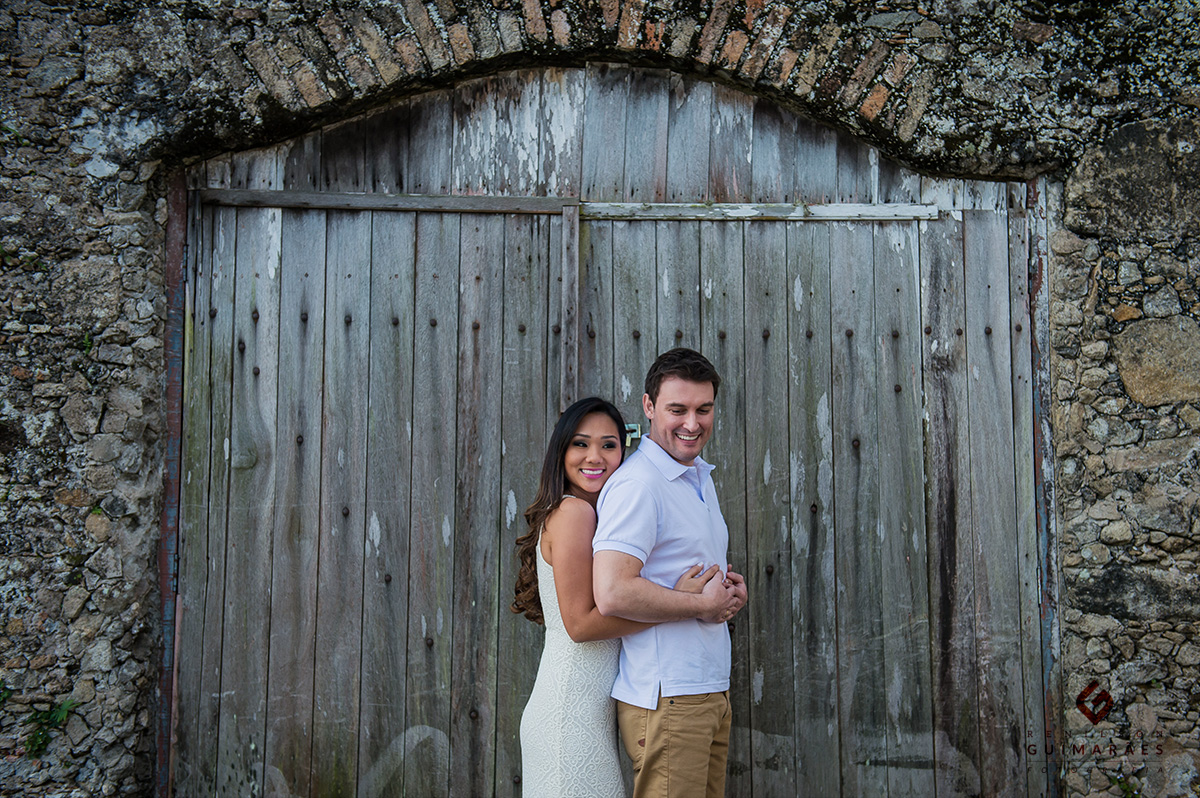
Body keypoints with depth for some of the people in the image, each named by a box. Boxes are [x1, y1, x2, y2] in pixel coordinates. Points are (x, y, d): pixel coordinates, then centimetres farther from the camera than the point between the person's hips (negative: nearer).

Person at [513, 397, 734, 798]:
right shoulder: (573, 511, -13)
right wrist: (683, 603, -17)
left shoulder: (590, 512, 15)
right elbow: (580, 623, -19)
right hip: (573, 710, -9)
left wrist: (711, 595, 2)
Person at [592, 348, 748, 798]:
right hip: (666, 701, -9)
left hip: (712, 692, 9)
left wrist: (732, 587, 6)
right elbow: (612, 595, -27)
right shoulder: (637, 484, -16)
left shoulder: (701, 478, 15)